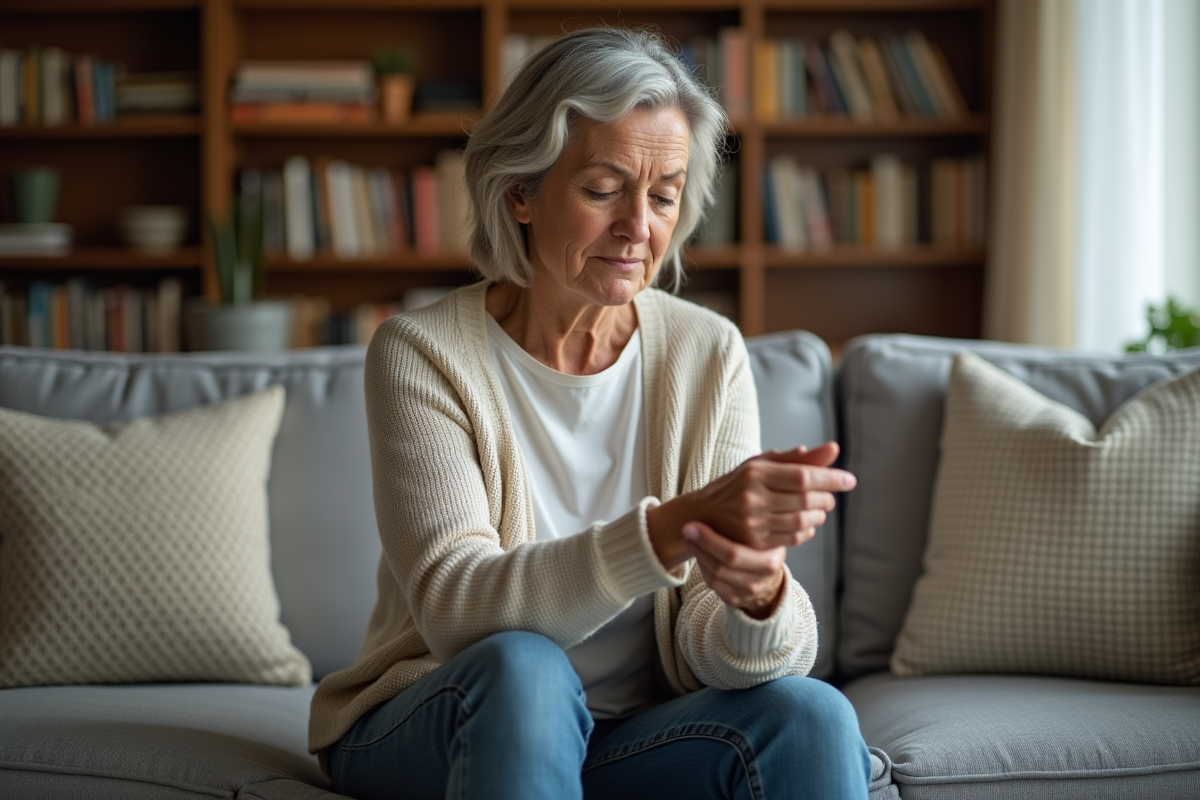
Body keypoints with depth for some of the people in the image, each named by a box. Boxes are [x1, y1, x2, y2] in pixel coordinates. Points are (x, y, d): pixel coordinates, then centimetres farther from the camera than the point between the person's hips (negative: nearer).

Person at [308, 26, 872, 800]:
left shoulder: (709, 354, -3)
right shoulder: (421, 352, -11)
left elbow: (711, 651, -11)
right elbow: (452, 605, -25)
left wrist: (758, 593, -36)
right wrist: (675, 527, -39)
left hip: (636, 736, 1)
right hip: (436, 730, -1)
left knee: (811, 718, -27)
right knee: (521, 667, -34)